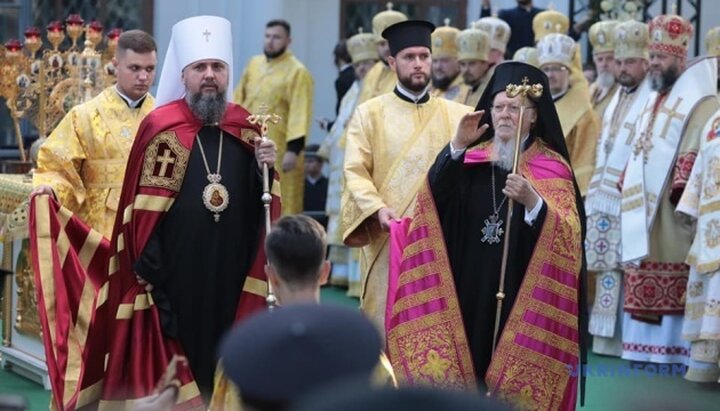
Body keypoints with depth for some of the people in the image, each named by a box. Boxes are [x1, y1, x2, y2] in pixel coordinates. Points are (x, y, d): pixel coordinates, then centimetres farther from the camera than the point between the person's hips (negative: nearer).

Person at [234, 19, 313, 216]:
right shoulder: (254, 64, 11)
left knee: (279, 204, -4)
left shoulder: (297, 72, -10)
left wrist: (293, 149, -22)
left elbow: (300, 113, -16)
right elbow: (239, 99, 16)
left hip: (277, 149, -6)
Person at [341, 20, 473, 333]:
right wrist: (377, 209, -19)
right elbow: (355, 172, -2)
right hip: (387, 239, -1)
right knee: (385, 325, 0)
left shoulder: (457, 115, 11)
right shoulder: (370, 113, 6)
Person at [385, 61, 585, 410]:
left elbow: (569, 234, -16)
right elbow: (433, 200, -8)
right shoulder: (471, 159, 11)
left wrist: (532, 201, -33)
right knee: (467, 368, 2)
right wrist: (457, 146, -19)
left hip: (520, 296, -3)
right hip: (467, 291, 3)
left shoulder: (552, 168, -1)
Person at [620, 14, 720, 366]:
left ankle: (675, 348, -7)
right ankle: (648, 346, 11)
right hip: (644, 209, 9)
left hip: (671, 210, -9)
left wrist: (683, 190, -24)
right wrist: (627, 187, 19)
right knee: (645, 284, 7)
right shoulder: (654, 101, 22)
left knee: (673, 283, -9)